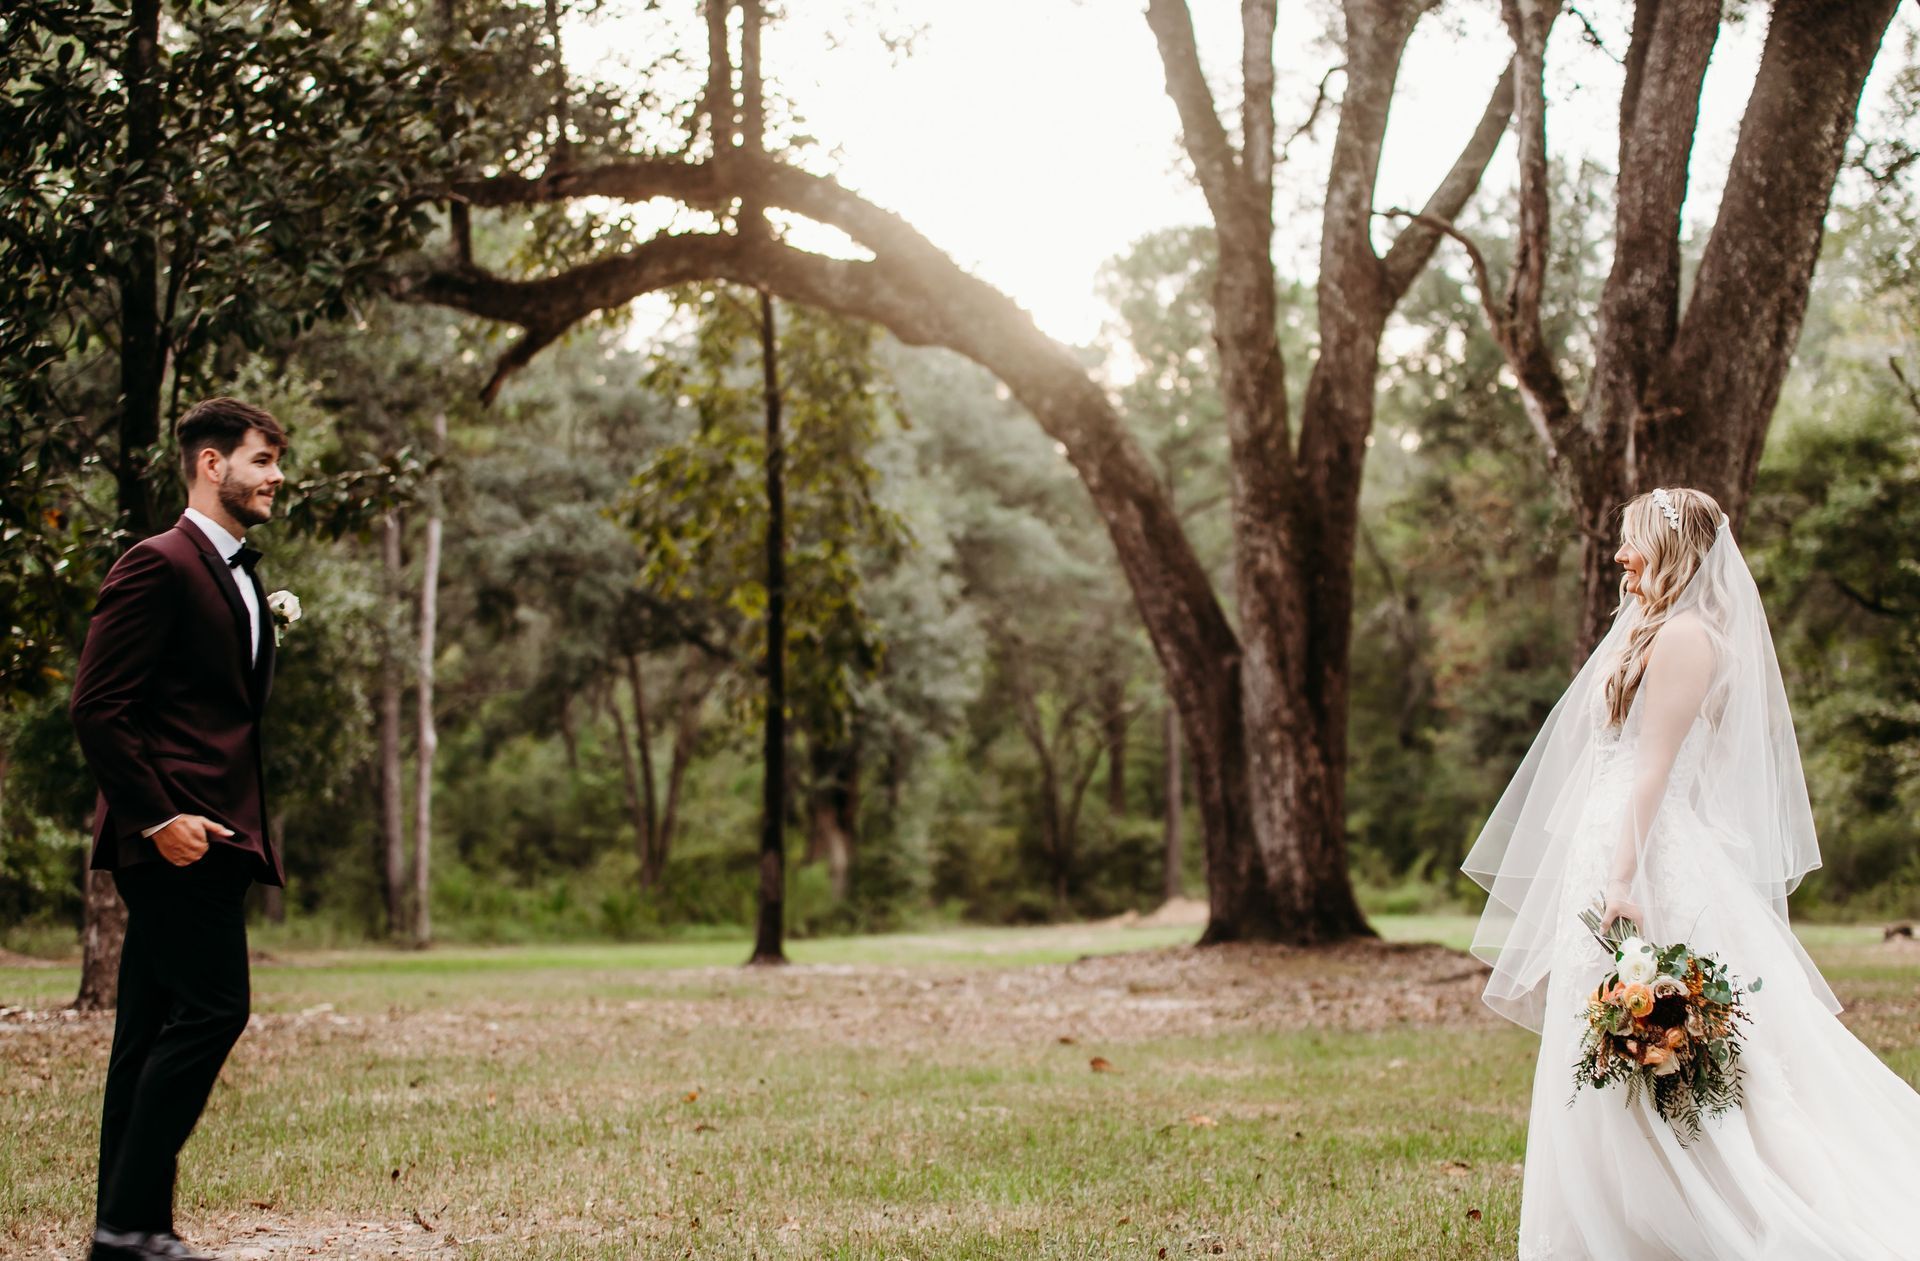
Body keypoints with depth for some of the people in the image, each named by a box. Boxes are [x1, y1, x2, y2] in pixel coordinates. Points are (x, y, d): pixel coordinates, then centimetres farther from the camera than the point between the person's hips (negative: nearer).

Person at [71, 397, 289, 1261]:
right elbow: (97, 709, -14)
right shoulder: (159, 566, -9)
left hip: (212, 834, 9)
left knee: (154, 1030, 9)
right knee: (211, 1008, -13)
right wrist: (158, 818, -19)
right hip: (175, 833, -9)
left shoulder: (240, 576, 21)